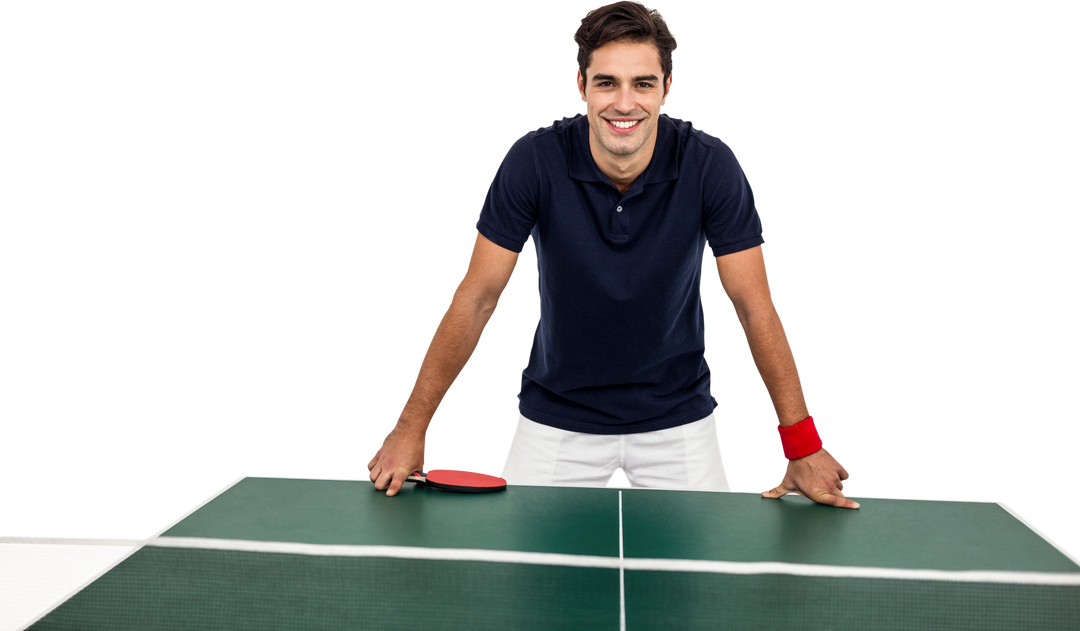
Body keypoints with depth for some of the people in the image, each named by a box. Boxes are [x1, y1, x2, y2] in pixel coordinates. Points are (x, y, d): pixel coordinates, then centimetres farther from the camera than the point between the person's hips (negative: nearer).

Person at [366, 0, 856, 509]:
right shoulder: (532, 160, -19)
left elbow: (756, 310, -13)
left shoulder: (712, 166, -18)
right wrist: (411, 427, -19)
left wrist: (803, 446, -18)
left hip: (678, 419, 1)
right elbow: (477, 299, -14)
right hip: (554, 421, 0)